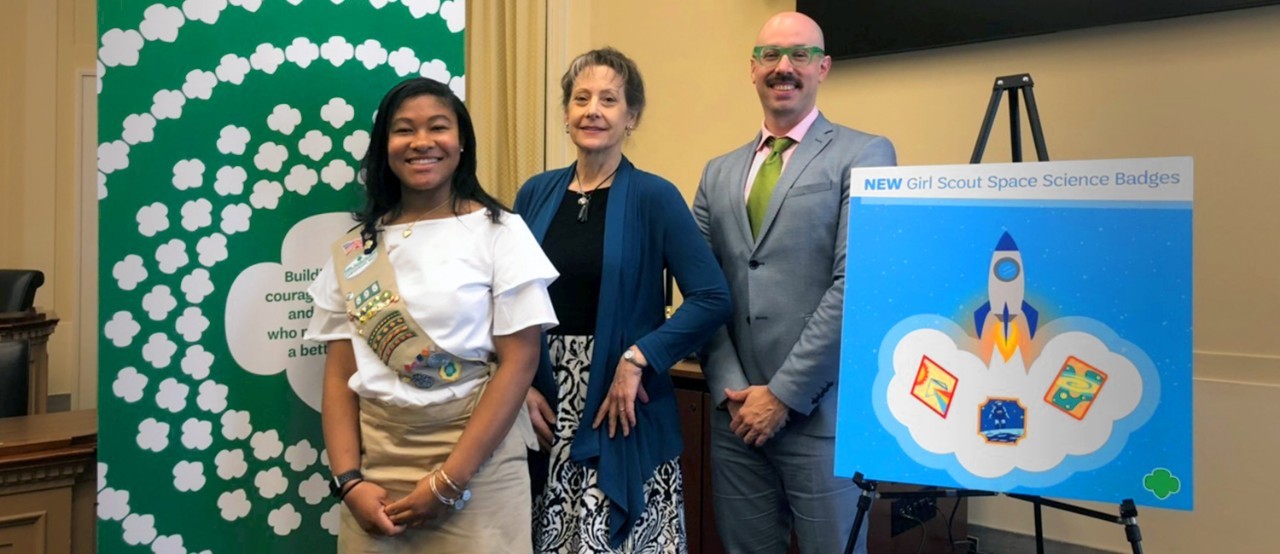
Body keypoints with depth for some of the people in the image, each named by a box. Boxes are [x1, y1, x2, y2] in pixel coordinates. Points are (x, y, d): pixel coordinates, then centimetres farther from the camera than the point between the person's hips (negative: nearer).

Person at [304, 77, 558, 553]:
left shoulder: (499, 231, -5)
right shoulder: (356, 248, 5)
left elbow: (519, 361, -10)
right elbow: (339, 372, 5)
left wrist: (449, 479, -13)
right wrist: (348, 479, -6)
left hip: (477, 460, -3)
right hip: (376, 460, 3)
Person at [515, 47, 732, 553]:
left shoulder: (654, 197, -6)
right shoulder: (535, 193, 5)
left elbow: (712, 298, -11)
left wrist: (638, 360, -17)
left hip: (619, 410, -3)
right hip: (542, 408, 4)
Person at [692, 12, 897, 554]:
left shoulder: (864, 155, -3)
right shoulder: (719, 173, 13)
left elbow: (856, 285, -12)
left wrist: (783, 393, -13)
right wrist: (731, 389, -4)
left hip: (821, 411, -4)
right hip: (736, 410, 5)